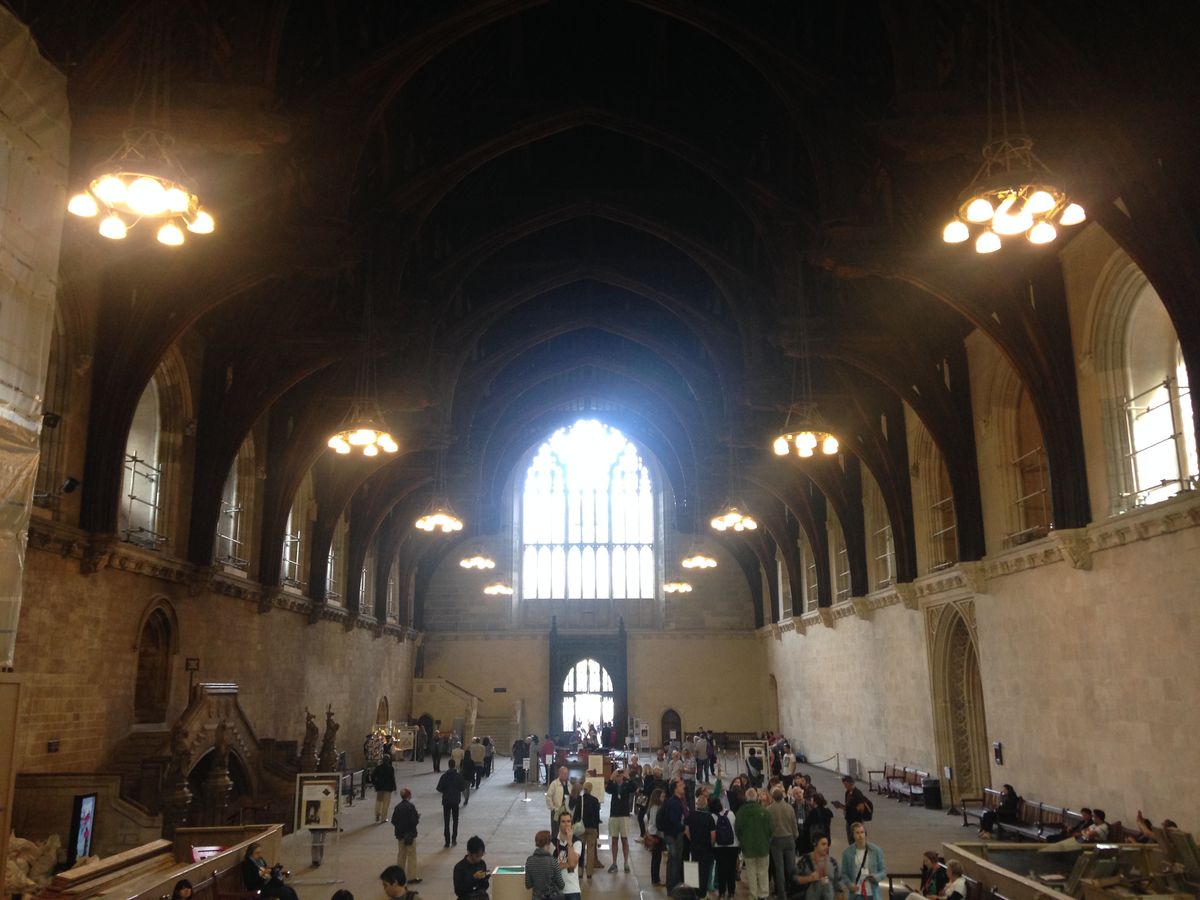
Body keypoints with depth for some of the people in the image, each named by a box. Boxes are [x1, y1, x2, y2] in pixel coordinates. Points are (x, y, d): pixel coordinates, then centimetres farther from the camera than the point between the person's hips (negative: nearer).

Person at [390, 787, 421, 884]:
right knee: (411, 855, 0)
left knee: (401, 854, 18)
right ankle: (412, 877, 1)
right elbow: (414, 821, -22)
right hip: (410, 834, -6)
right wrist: (418, 816, -2)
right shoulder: (410, 807, -19)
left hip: (400, 834, 7)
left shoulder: (397, 807, 1)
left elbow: (393, 821, 4)